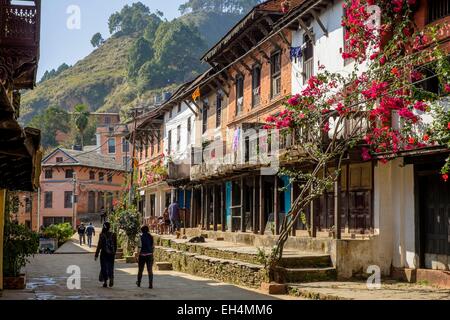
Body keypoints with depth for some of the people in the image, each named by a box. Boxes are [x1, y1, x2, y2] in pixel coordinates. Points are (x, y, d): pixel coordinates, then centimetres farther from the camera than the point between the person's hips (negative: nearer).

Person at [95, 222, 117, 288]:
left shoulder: (102, 235, -10)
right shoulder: (113, 235, -2)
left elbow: (99, 245, -10)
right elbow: (115, 245, 4)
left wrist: (96, 255, -4)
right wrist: (114, 253, 18)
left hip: (104, 253, -2)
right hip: (111, 254, 2)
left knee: (104, 267, 9)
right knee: (110, 267, 10)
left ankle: (105, 282, 10)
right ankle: (111, 279, -13)